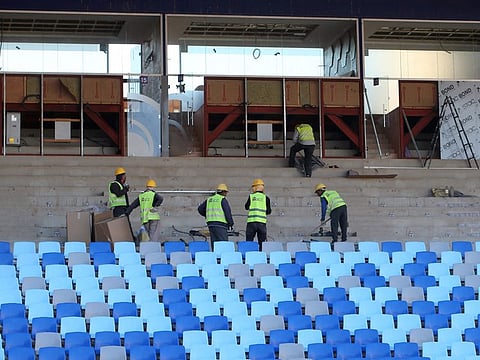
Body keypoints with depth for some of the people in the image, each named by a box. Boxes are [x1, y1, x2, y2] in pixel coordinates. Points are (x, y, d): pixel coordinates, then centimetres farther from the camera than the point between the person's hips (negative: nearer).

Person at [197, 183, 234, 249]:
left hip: (210, 223, 7)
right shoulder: (223, 199, -3)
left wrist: (207, 215, 33)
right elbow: (228, 212, -8)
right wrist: (231, 224, 2)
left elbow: (200, 209, 19)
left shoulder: (209, 199, 17)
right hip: (220, 224, -7)